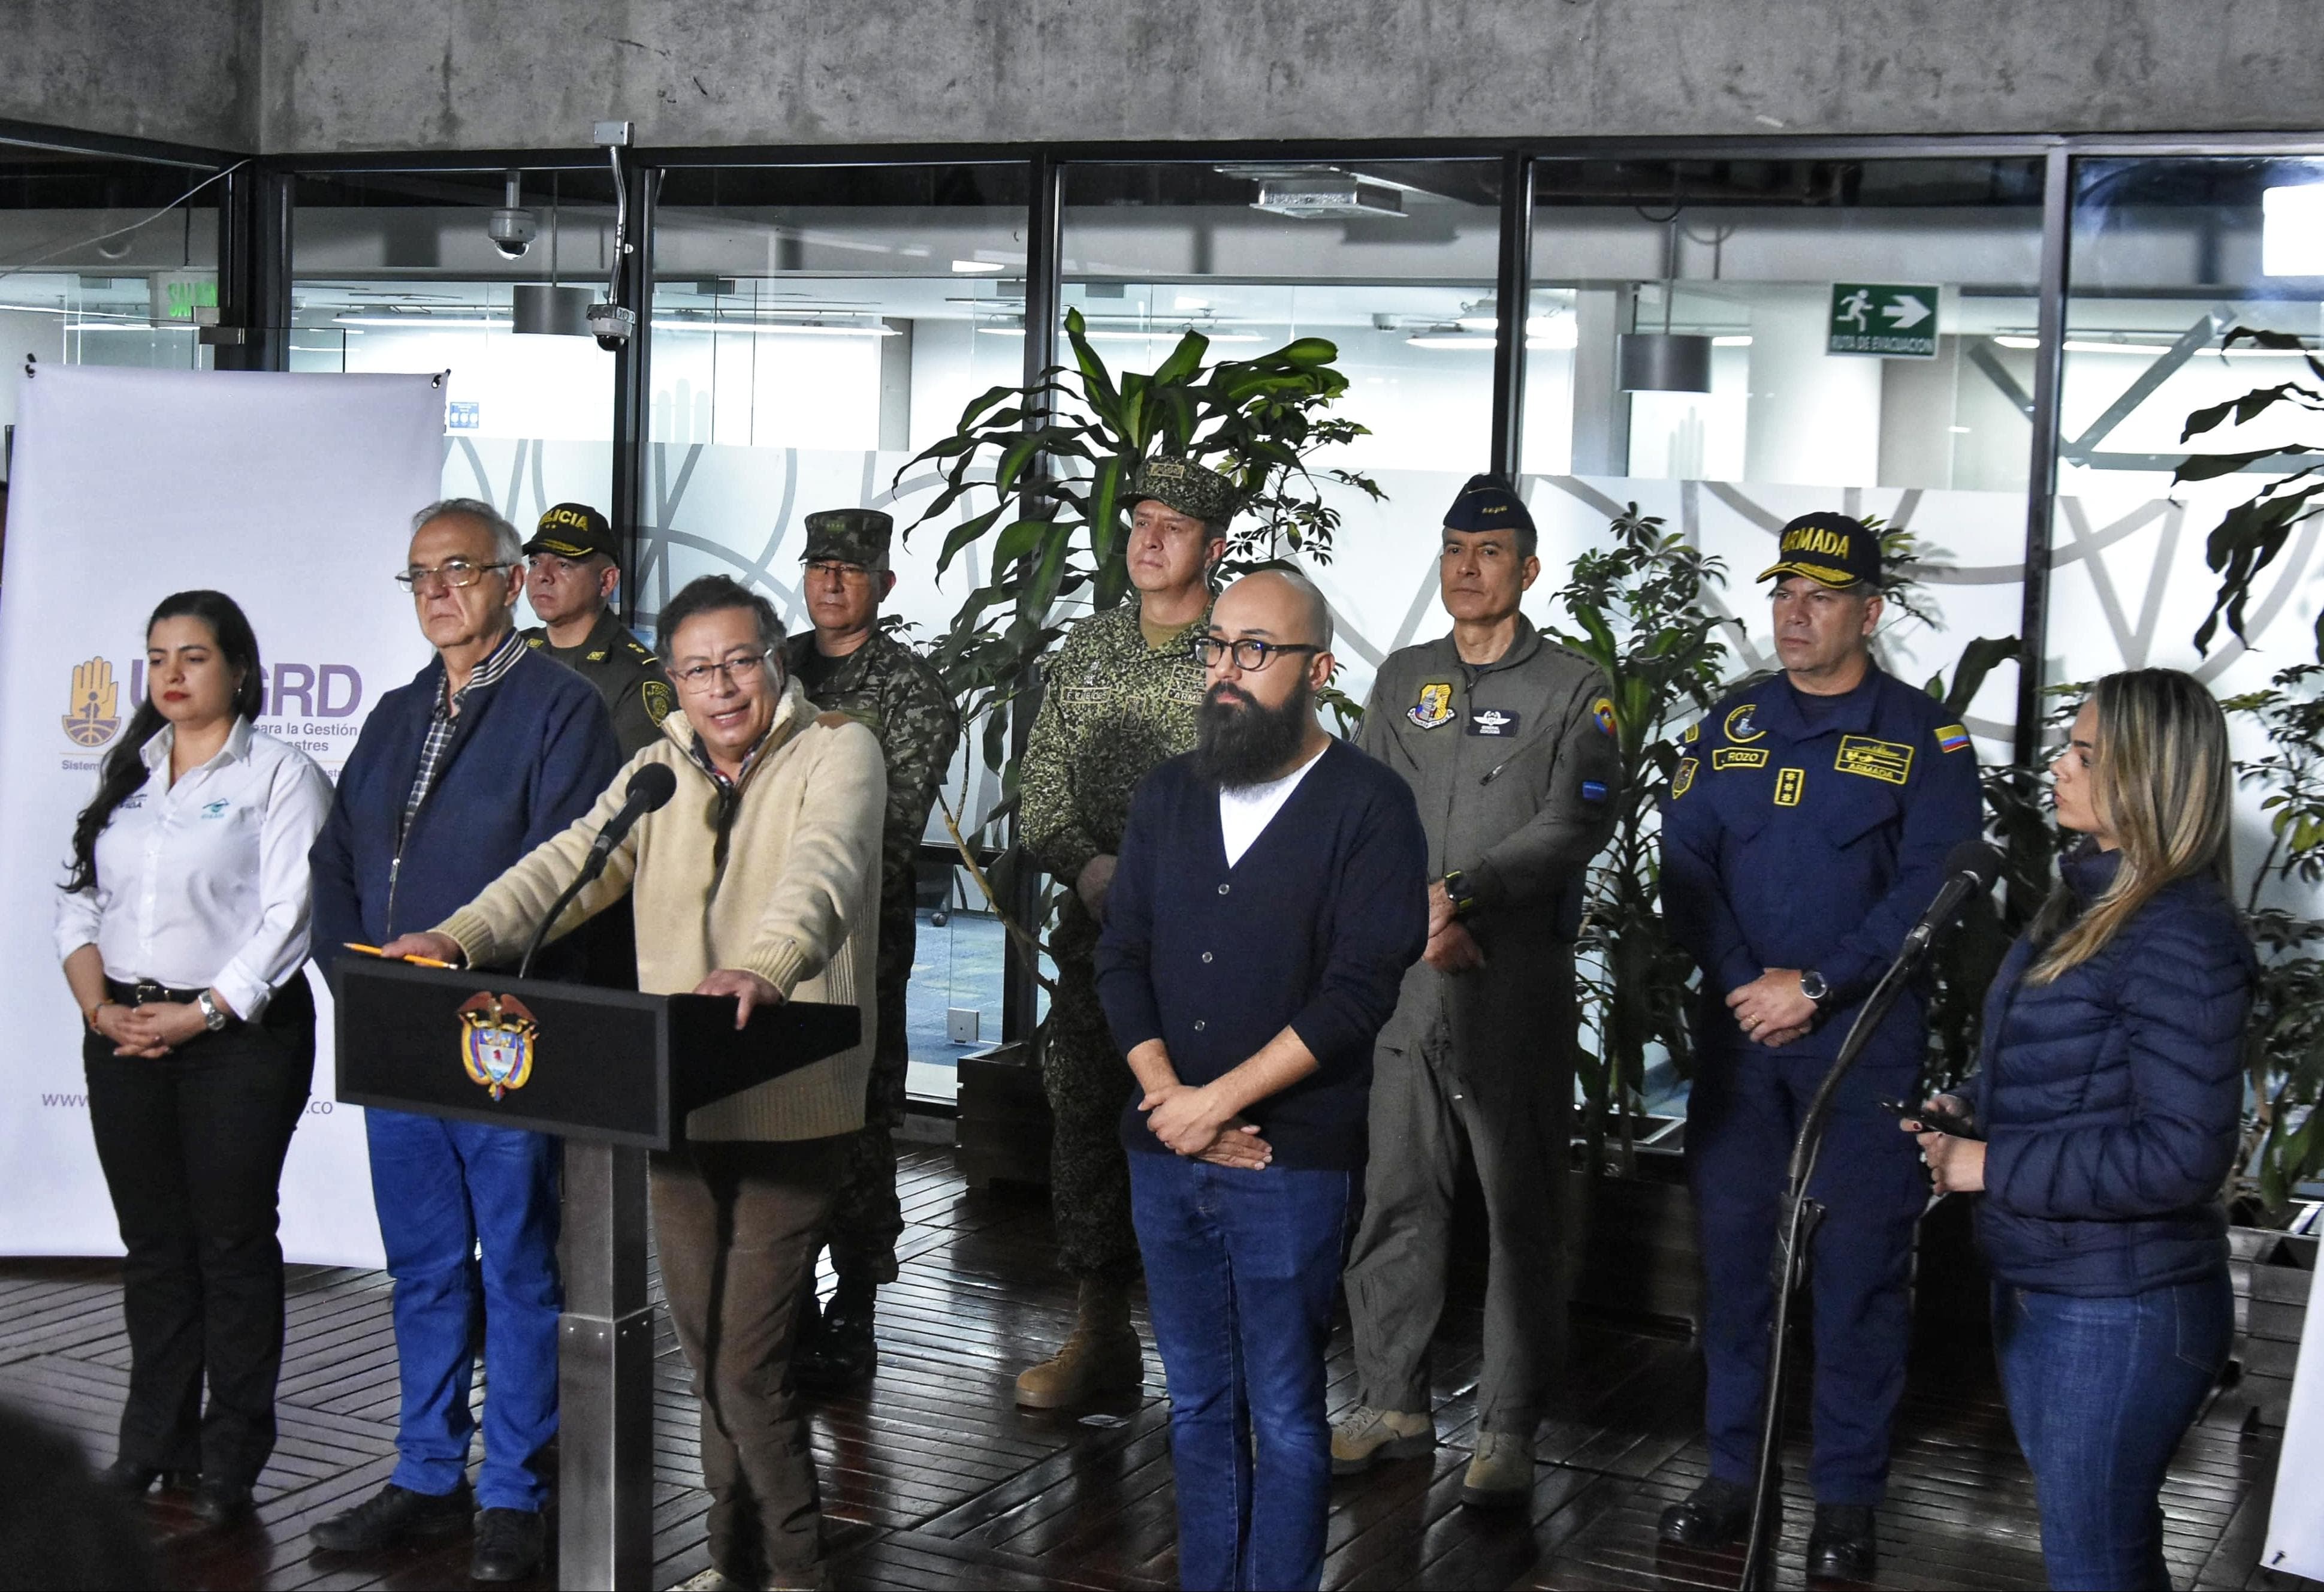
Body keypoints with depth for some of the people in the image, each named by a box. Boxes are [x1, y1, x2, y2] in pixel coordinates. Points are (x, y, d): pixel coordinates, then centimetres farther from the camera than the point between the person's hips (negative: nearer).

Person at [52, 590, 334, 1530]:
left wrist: (203, 1013, -16)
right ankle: (153, 1441, 20)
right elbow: (79, 900, 13)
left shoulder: (281, 774, -3)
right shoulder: (126, 776, 16)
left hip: (239, 1035, -5)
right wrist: (99, 1005, -2)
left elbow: (289, 915, -11)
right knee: (152, 1242, 11)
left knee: (233, 1242, -1)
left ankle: (231, 1458, 6)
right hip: (125, 1038, 5)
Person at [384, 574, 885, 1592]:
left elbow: (822, 871, -23)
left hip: (788, 1106, -5)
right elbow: (569, 865, 1)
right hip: (677, 1102, 5)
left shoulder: (838, 752, -4)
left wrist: (766, 967, -43)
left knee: (746, 1363, -7)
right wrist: (460, 937, -16)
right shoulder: (660, 772, 14)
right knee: (706, 1353, 12)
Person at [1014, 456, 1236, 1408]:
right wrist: (1088, 867, -5)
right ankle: (1100, 1337, 19)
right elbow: (1040, 792, 12)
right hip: (1096, 929, 5)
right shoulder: (1086, 648, 12)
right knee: (1086, 1123, 8)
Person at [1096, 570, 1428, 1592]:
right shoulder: (1169, 796, 10)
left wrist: (1217, 1102, -15)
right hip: (1164, 1157, 5)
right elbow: (1121, 959, 8)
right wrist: (1167, 1099, -6)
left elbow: (1358, 992, -14)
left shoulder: (1370, 807, -7)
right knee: (1197, 1404, 14)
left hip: (1292, 1163, -5)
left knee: (1282, 1417, 3)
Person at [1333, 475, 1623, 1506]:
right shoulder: (1403, 680, 15)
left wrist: (1464, 892, -19)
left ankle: (1507, 1430, 7)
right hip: (1406, 975, 4)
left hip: (1519, 984, -4)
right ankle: (1392, 1405, 18)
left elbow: (1577, 823, -9)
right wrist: (1417, 918, -9)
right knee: (1396, 1197, 7)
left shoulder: (1573, 689, 3)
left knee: (1522, 1209, 0)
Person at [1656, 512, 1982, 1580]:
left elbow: (1931, 888, -9)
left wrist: (1815, 987, -15)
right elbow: (1684, 864, 4)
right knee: (1731, 1249, 8)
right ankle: (1732, 1473, 21)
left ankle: (1848, 1501, 11)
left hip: (1865, 1037, -3)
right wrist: (1742, 986, -9)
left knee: (1859, 1264, 1)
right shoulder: (1728, 728, 10)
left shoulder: (1924, 738, -1)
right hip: (1736, 1031, 4)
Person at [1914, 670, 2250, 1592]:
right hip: (2035, 1284, 9)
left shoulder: (2182, 938, -20)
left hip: (2121, 1311, -9)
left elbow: (2181, 1158, -25)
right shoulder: (2086, 901, 9)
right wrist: (1971, 1109, 3)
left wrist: (1992, 1167, -19)